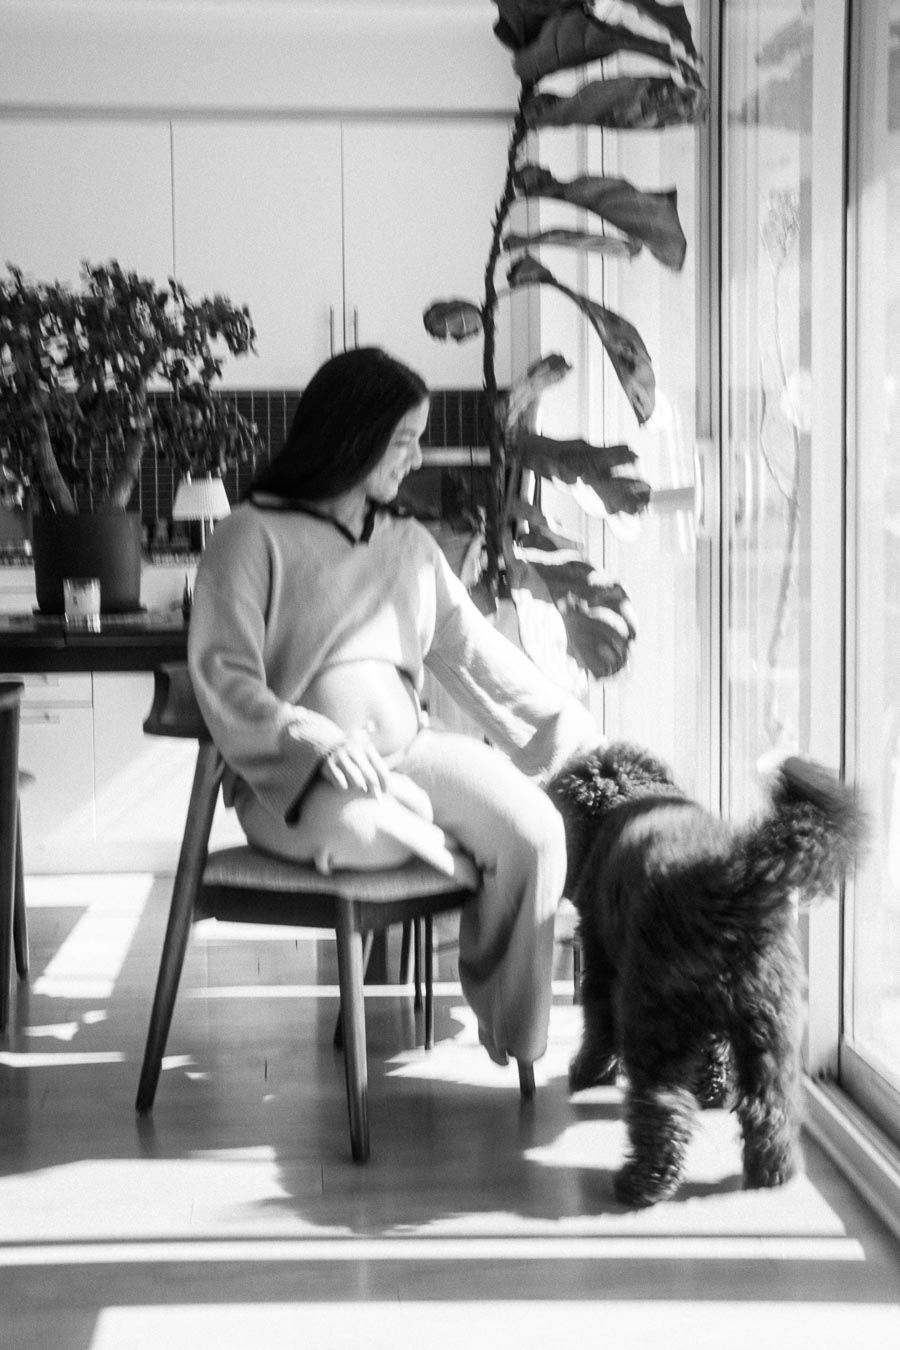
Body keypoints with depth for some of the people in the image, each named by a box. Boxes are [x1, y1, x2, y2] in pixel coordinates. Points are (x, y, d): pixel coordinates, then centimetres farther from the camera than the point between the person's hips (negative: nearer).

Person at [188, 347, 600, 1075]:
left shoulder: (410, 544, 17)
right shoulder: (254, 535, -3)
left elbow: (477, 650, 19)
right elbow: (224, 675, -11)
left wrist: (573, 726, 13)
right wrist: (315, 739, -26)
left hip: (409, 750, 5)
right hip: (297, 772, -5)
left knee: (535, 828, -22)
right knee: (366, 828, -39)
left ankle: (512, 1035, -6)